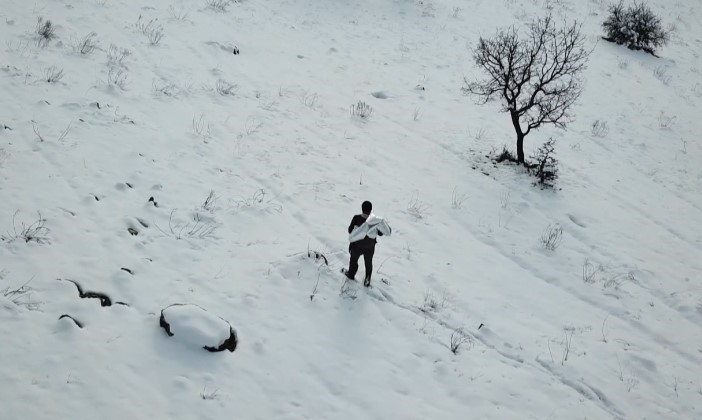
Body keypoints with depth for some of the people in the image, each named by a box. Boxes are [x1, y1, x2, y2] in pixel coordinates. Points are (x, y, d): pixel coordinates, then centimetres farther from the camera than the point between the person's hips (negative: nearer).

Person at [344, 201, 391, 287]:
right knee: (368, 263, 25)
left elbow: (350, 231, -14)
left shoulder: (356, 219, -29)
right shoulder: (375, 221, -28)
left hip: (357, 246, 0)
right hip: (370, 247, 0)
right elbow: (380, 233, -14)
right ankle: (367, 281, 40)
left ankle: (351, 274, 52)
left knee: (354, 260, 30)